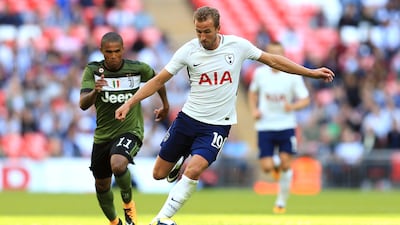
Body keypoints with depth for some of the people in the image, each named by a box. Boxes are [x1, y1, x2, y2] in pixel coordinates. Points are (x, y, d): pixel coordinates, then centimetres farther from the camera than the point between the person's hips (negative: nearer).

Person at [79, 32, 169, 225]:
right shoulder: (93, 71, -10)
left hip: (130, 131, -3)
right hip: (103, 135, 3)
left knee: (118, 164, -33)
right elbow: (83, 104, -22)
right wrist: (95, 91, -43)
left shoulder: (138, 69, -10)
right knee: (102, 185, 14)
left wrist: (165, 105, 25)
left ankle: (128, 203, -5)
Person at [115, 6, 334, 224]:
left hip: (217, 125, -2)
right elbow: (158, 80, -3)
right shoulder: (188, 51, -8)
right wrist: (129, 103, -12)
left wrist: (312, 73, 5)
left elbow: (273, 60, 4)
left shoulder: (237, 45, -8)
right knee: (159, 173, 6)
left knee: (193, 171, -24)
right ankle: (179, 164, 42)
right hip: (188, 117, 2)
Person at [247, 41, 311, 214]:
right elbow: (253, 92, 17)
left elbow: (305, 99, -2)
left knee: (285, 164, -7)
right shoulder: (260, 73, -2)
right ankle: (275, 164, 31)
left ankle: (281, 201, 11)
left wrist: (293, 106, -23)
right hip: (265, 126, 1)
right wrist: (254, 110, 1)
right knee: (267, 167, -8)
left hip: (286, 126, -1)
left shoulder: (293, 76, -7)